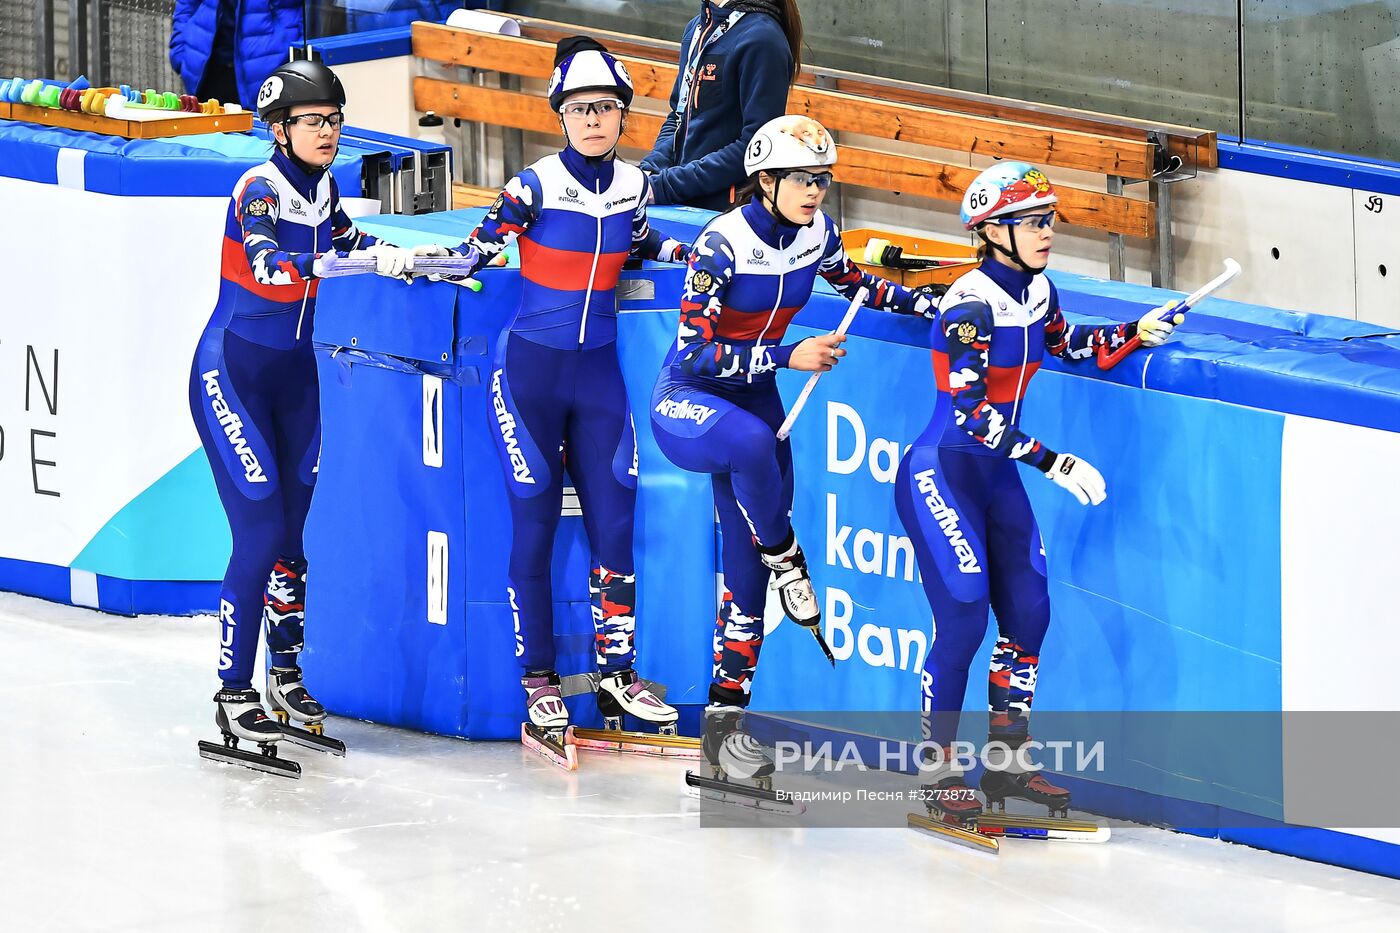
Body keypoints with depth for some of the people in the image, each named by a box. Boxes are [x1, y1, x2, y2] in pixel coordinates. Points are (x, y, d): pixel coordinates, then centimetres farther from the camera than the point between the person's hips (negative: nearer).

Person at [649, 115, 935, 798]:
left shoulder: (816, 233, -3)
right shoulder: (723, 243, -23)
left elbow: (853, 282, 19)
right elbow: (694, 352, -25)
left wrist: (925, 305, 4)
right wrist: (788, 356, -29)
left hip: (753, 400, 6)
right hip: (687, 403, -6)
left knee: (747, 564, 1)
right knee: (753, 442, -41)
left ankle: (725, 721, 6)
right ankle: (787, 565, -18)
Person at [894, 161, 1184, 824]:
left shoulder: (1036, 289, 3)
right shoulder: (973, 303, -22)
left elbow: (1067, 345, 22)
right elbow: (969, 413, -26)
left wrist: (1135, 334, 5)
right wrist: (1055, 463, -28)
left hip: (997, 474, 8)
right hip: (940, 473, -8)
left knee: (1028, 611, 4)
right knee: (963, 619, -13)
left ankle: (1005, 761, 17)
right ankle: (939, 772, -2)